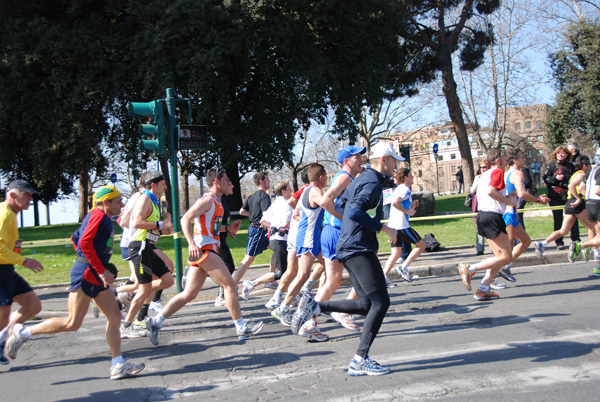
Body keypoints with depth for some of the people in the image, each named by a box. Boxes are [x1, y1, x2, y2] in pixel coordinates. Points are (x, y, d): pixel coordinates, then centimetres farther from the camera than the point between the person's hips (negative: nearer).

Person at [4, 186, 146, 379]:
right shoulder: (99, 215, -12)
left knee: (115, 317, 5)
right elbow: (85, 242, -24)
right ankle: (24, 333, 9)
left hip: (97, 276, 10)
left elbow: (75, 238, 25)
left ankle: (118, 365, 7)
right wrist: (101, 270, -22)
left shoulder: (100, 217, 17)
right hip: (86, 275, -10)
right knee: (72, 323, -6)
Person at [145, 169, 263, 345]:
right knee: (230, 285, -6)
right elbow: (185, 219, -18)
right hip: (204, 250, -10)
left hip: (210, 249, 10)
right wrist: (192, 244, -28)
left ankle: (156, 321, 11)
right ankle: (241, 327, 1)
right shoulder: (208, 200, -10)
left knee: (189, 294, 8)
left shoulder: (217, 203, 19)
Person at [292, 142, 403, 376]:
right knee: (380, 302, -9)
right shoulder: (373, 182, -11)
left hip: (349, 248, 10)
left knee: (368, 304, 9)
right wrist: (383, 229, -18)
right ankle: (360, 360, -9)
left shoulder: (361, 179, 20)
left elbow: (339, 206, 28)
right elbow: (355, 212, -25)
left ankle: (314, 306, 7)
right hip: (359, 249, -10)